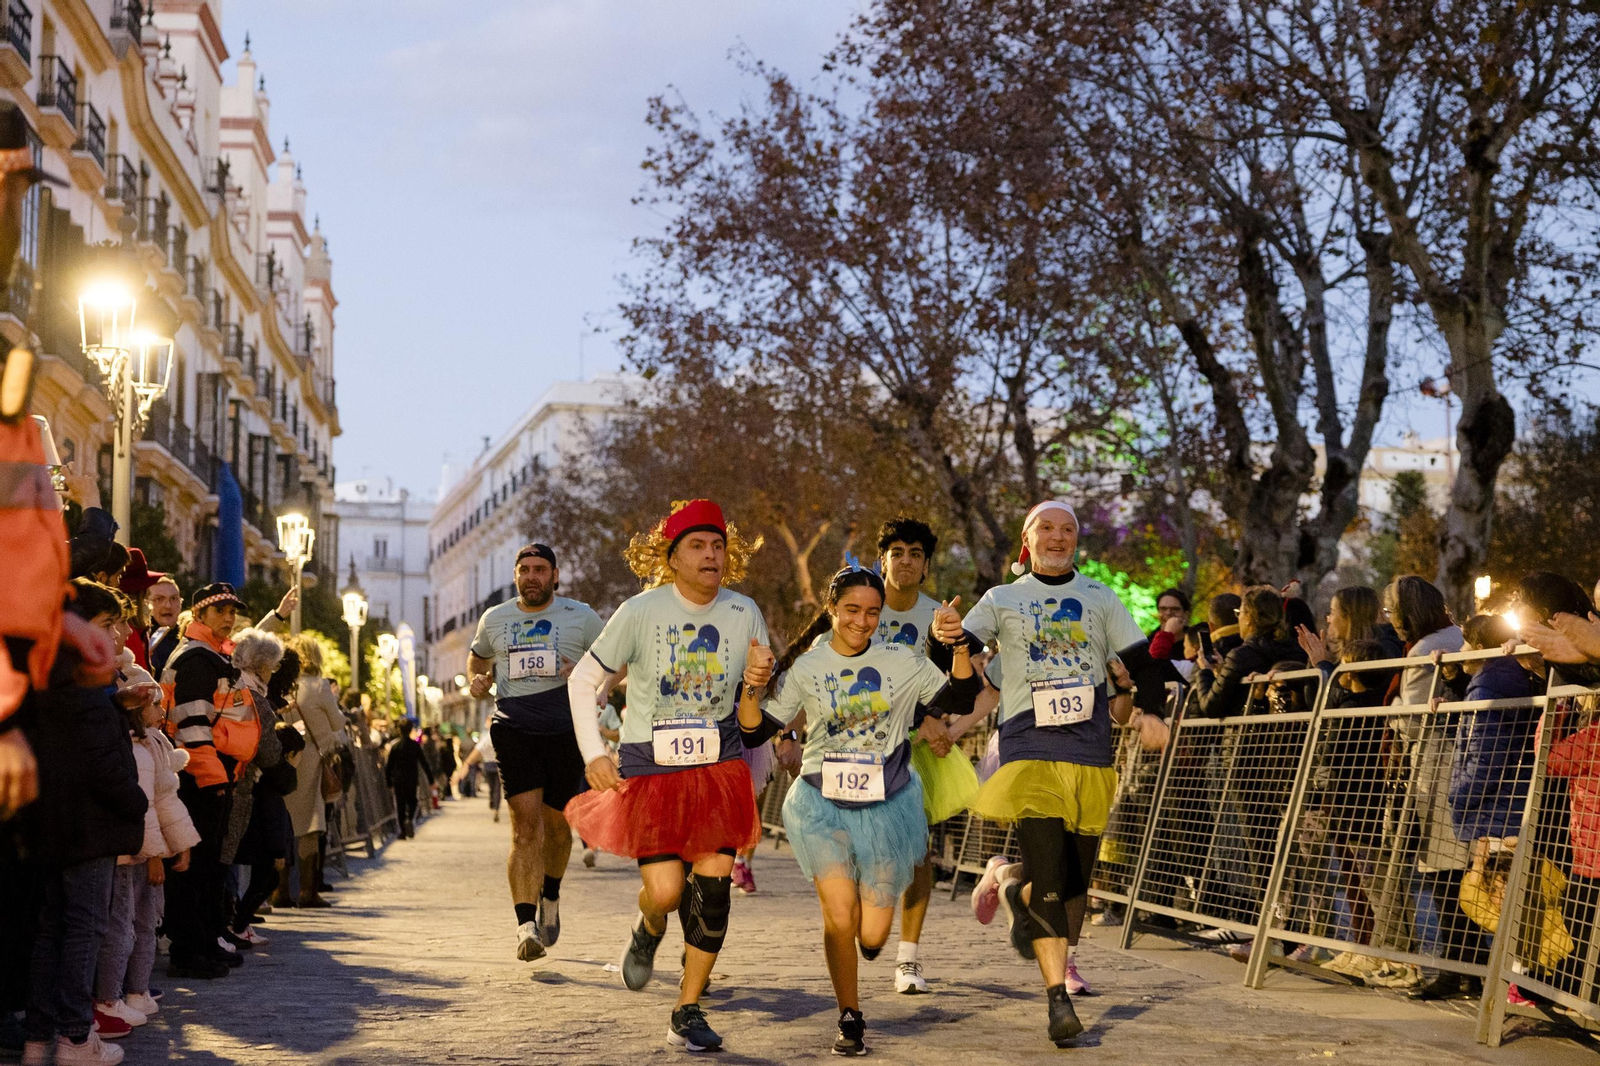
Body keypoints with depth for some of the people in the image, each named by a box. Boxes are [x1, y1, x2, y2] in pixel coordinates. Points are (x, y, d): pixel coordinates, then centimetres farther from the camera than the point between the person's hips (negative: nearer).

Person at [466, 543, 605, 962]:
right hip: (514, 730, 0)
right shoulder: (494, 619, 11)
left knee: (556, 826, 11)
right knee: (526, 825, -14)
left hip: (566, 733, 0)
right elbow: (478, 656, 30)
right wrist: (478, 679, 8)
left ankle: (550, 899, 40)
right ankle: (526, 925, -21)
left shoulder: (580, 617, 4)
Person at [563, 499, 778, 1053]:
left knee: (713, 887, -5)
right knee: (666, 891, -11)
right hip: (650, 770, -2)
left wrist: (755, 685, -16)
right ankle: (648, 931, 29)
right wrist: (593, 755, -8)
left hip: (718, 768, 2)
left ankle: (688, 1012, 10)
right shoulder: (641, 612, -9)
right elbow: (582, 681, 0)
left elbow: (756, 719, 8)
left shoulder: (743, 614, -1)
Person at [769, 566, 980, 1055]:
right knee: (839, 918, -13)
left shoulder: (902, 662, 0)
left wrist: (960, 648, -17)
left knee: (873, 934, 1)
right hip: (822, 806, -1)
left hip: (887, 807, 1)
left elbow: (960, 700, -1)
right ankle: (850, 1019, 8)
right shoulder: (804, 669, -1)